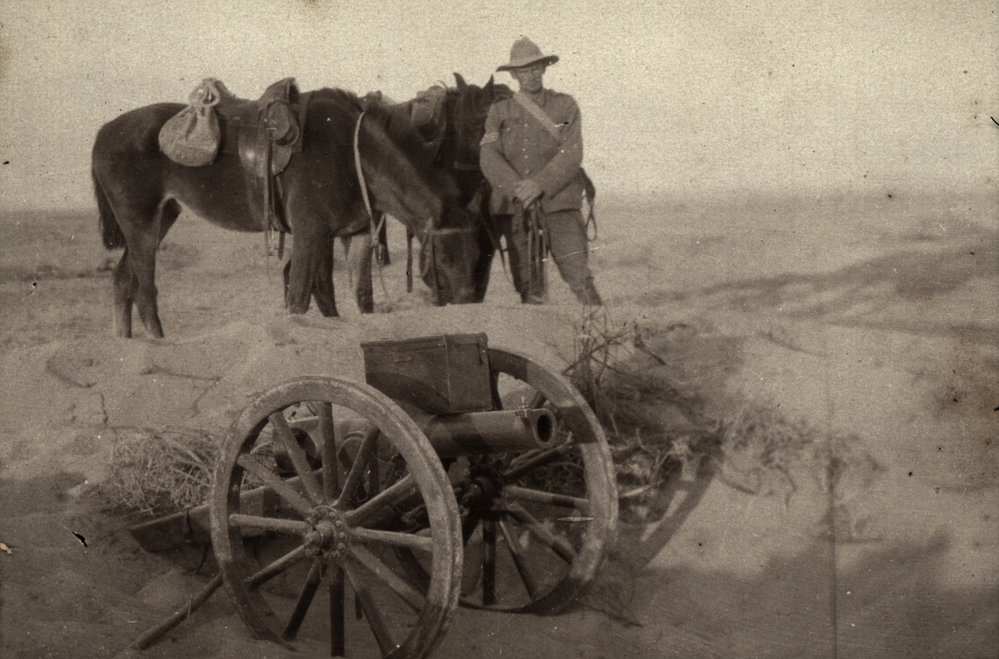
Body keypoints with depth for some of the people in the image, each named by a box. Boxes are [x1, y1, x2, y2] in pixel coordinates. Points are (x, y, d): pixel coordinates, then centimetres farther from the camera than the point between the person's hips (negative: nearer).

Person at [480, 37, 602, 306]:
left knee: (579, 276, -13)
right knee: (529, 288, 2)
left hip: (558, 202, -2)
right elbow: (489, 159, 0)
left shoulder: (565, 106, 9)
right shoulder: (500, 112, 13)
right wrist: (517, 188, -16)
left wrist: (539, 184, -16)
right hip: (515, 207, 2)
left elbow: (572, 154, -3)